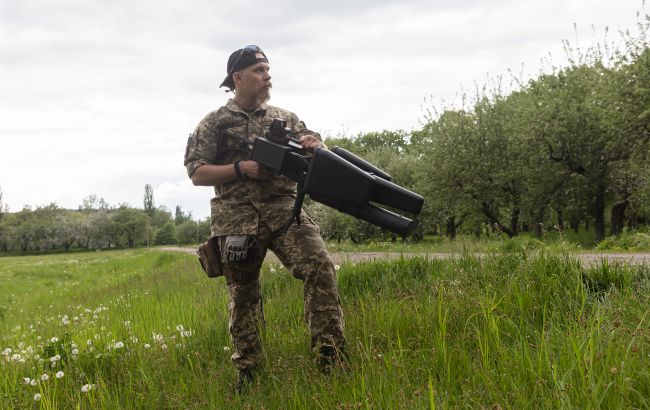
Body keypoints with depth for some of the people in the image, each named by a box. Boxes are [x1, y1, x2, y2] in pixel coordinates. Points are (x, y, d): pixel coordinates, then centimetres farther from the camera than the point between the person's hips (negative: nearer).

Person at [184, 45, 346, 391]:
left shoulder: (285, 118, 14)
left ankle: (331, 359, -16)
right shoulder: (214, 123, 5)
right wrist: (242, 169, -13)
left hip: (284, 210, 2)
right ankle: (247, 372, 20)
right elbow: (197, 173, 0)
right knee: (243, 294, 5)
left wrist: (315, 145, -11)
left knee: (319, 267, -19)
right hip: (237, 219, -1)